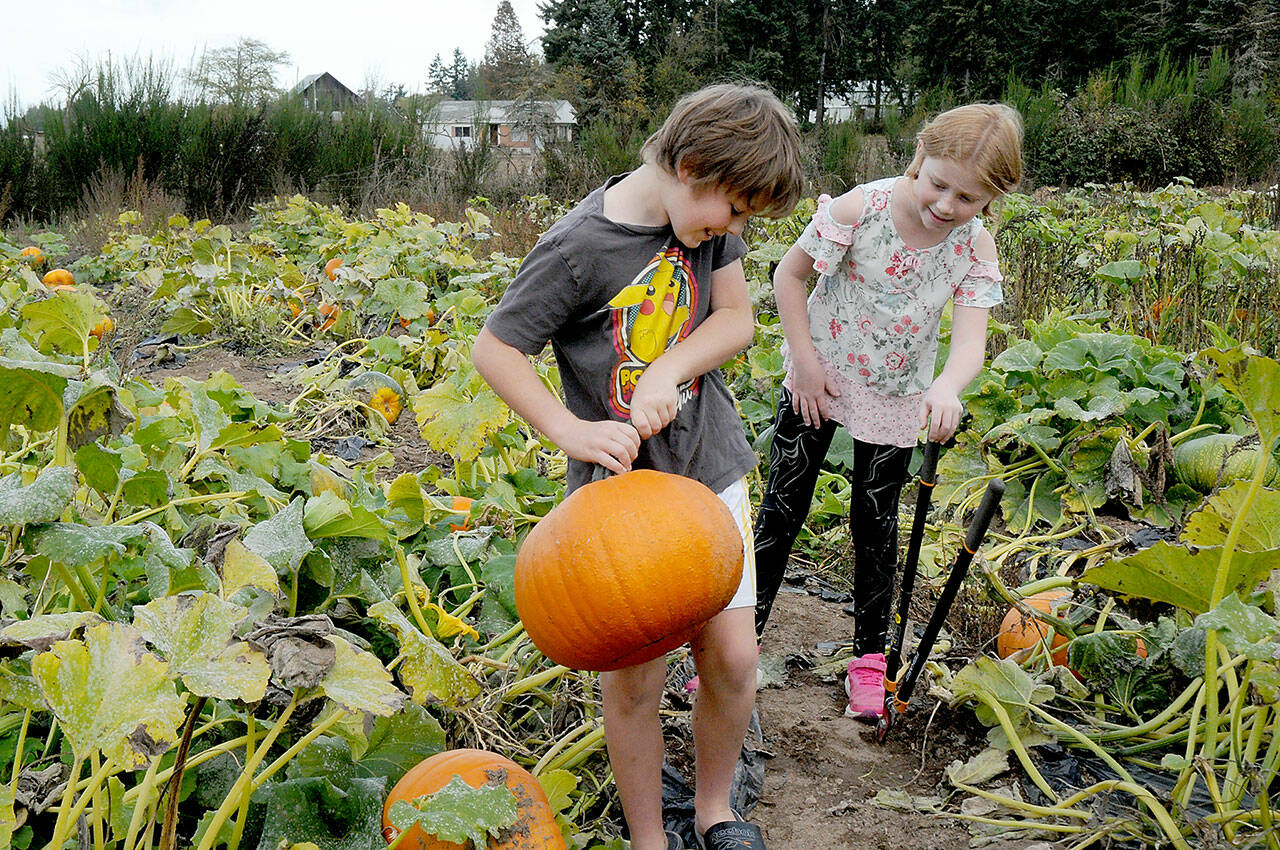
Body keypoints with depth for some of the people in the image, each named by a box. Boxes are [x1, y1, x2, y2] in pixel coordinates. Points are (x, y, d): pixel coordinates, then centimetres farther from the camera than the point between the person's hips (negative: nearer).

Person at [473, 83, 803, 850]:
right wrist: (571, 430, -22)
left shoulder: (709, 216, -2)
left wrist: (668, 372, -19)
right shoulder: (578, 249, -19)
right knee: (636, 677, 5)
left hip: (711, 471, 5)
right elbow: (494, 349, -11)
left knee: (733, 657, 6)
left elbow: (737, 319, -1)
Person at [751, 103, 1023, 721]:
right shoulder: (861, 208, -23)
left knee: (876, 525, 12)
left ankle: (870, 654, 27)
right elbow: (789, 274, -12)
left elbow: (971, 338, -24)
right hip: (818, 380, -2)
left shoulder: (976, 248, -15)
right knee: (782, 508, 4)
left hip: (895, 397, 2)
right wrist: (805, 361, -13)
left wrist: (948, 387, -46)